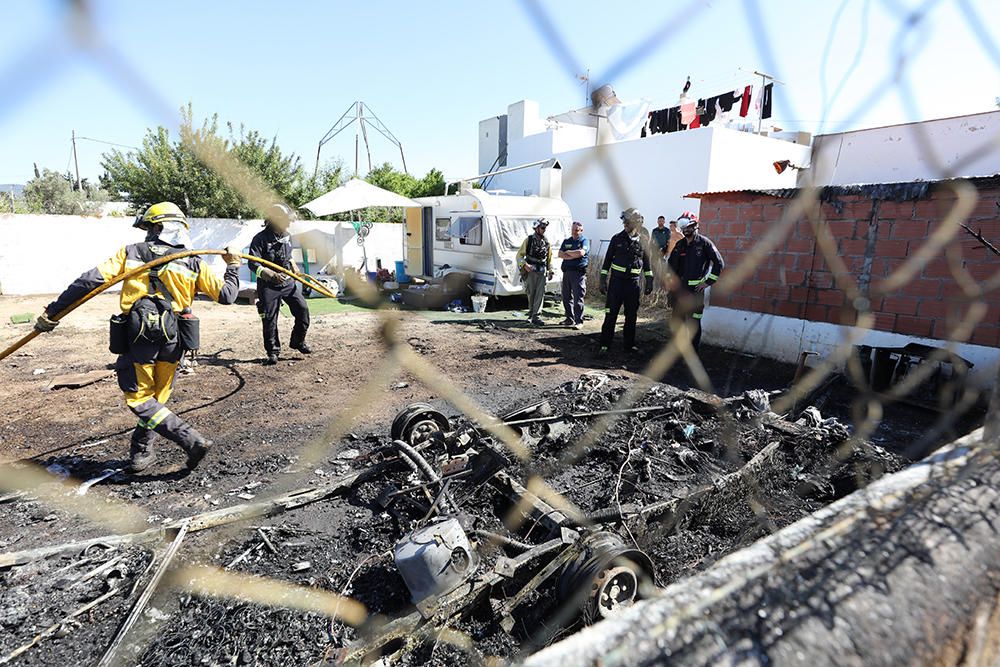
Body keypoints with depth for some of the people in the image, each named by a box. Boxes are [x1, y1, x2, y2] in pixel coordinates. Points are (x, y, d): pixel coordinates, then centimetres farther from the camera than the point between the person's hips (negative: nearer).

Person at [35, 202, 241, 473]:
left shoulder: (130, 253, 5)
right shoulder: (193, 263, 5)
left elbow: (89, 281, -2)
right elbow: (226, 295, 4)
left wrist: (52, 313, 2)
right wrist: (233, 267, 22)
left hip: (137, 338, -2)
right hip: (173, 340, 2)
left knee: (140, 400, 7)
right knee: (157, 398, 18)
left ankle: (192, 441, -5)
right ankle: (140, 454, 24)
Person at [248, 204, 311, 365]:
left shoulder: (287, 236, 7)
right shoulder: (261, 239, -13)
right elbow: (253, 264, -20)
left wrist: (294, 267, 17)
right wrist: (272, 275, -30)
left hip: (288, 281, 6)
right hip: (268, 285, -5)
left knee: (302, 309, 0)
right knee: (269, 319, -1)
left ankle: (297, 342, 19)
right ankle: (273, 352, 12)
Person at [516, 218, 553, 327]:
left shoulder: (547, 242, 10)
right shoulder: (529, 240, 0)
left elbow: (549, 258, 18)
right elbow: (519, 255, -2)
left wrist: (550, 271, 11)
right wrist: (525, 265, -17)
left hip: (542, 272, 2)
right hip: (530, 271, -2)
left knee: (540, 294, -6)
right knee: (531, 294, 5)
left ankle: (536, 316, -7)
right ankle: (531, 313, 21)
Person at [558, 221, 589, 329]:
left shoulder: (584, 241, 1)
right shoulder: (566, 241, 17)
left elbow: (581, 253, -18)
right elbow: (560, 254, 4)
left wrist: (568, 252, -3)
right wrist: (573, 256, -8)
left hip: (579, 272, -6)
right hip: (567, 271, 6)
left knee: (578, 298, -7)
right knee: (566, 297, 9)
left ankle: (579, 321, -3)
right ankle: (569, 319, 20)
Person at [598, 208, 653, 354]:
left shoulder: (642, 241, 4)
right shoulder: (617, 238, 0)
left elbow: (646, 262, 13)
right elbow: (608, 260, 3)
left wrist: (649, 281, 9)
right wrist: (603, 280, -1)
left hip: (633, 282, 2)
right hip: (616, 280, -2)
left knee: (632, 315, 8)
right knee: (611, 314, -4)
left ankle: (630, 344, 20)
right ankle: (605, 345, 2)